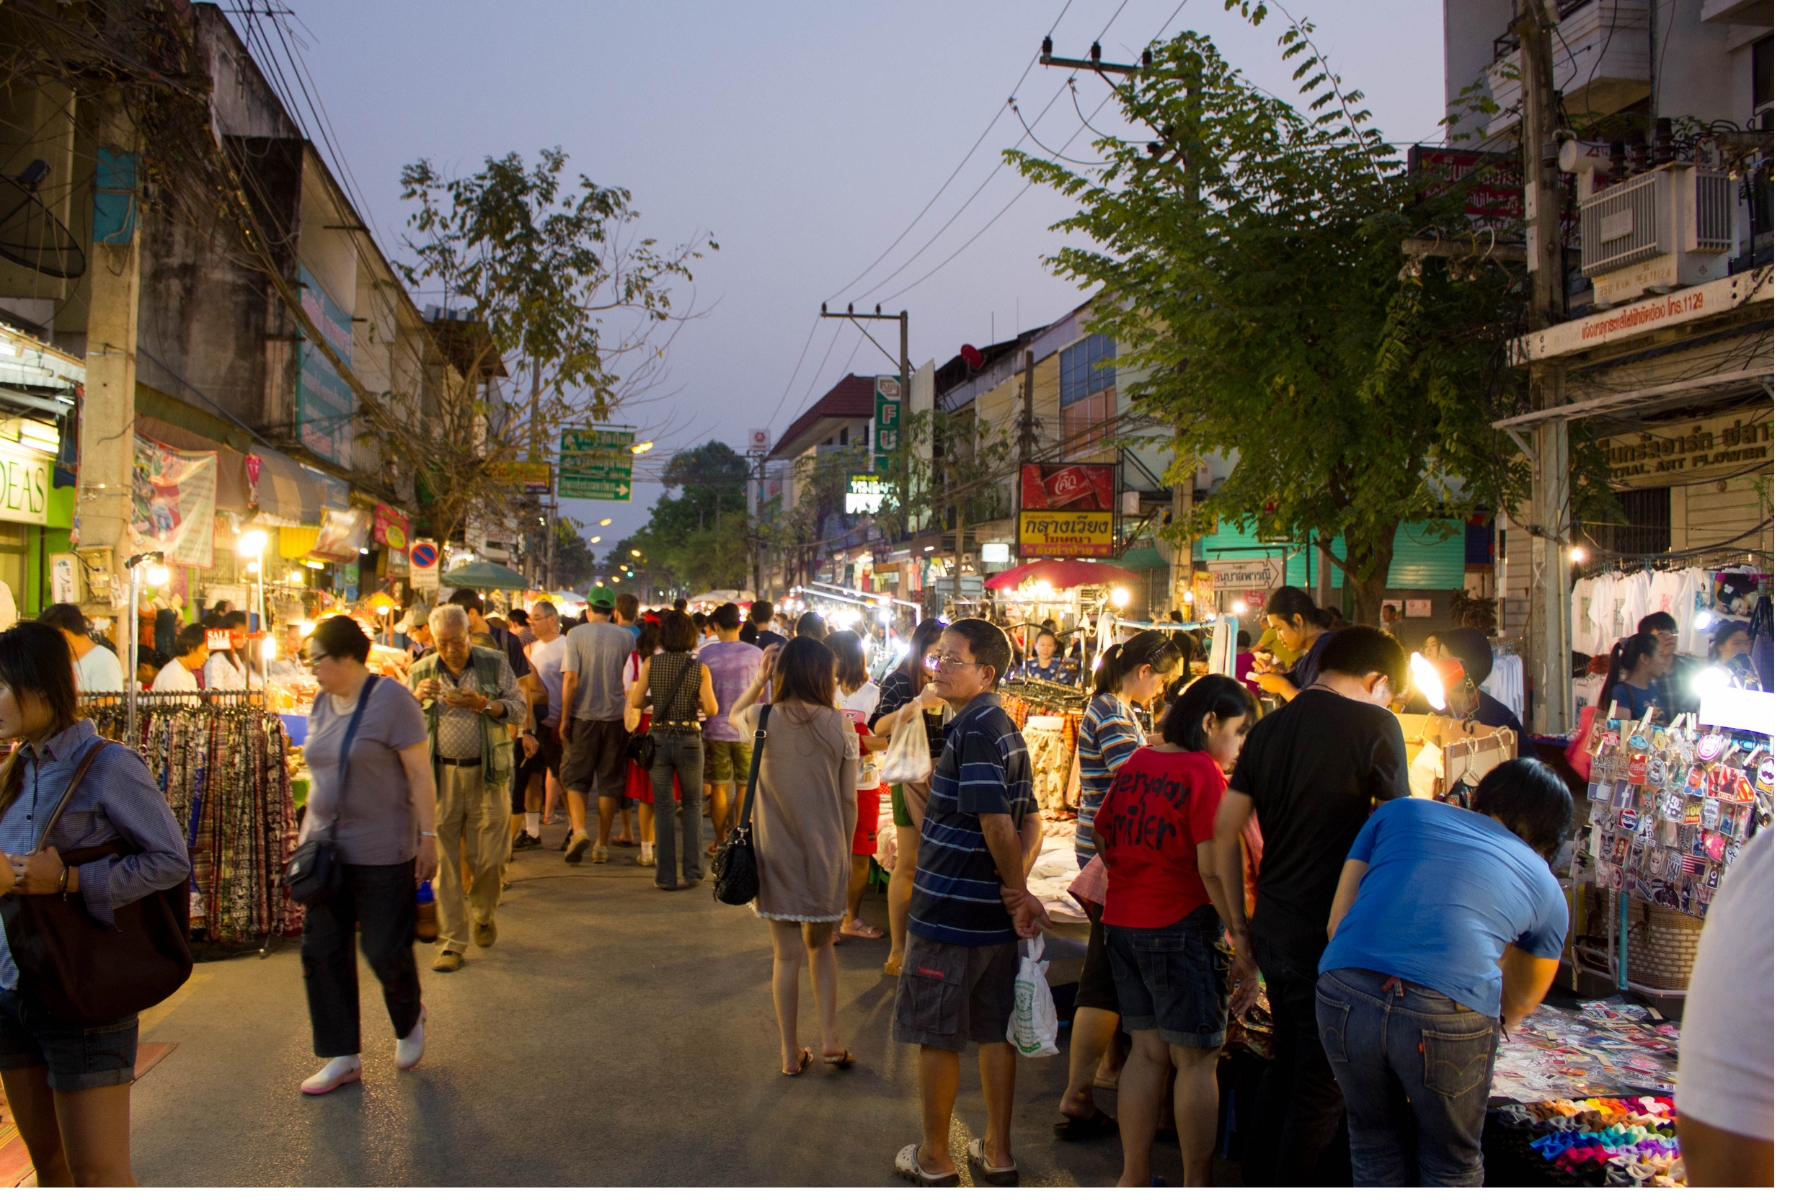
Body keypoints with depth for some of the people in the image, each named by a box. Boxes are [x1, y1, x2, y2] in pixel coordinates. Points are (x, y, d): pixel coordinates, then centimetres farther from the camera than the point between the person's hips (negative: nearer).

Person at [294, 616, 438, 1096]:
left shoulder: (390, 699, -13)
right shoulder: (322, 704, 9)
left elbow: (420, 773, -13)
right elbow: (323, 773, 16)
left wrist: (427, 835, -15)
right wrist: (311, 836, 14)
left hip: (380, 852, -7)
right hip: (325, 847, 7)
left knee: (385, 950, 2)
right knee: (322, 951, 7)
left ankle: (409, 1021, 32)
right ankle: (342, 1056, 18)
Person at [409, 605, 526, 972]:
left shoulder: (494, 663, 2)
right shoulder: (422, 670, 7)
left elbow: (518, 709, -1)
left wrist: (481, 704, -18)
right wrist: (417, 697, -9)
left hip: (486, 775, -1)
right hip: (440, 776, 1)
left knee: (487, 857, 4)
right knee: (444, 861, 1)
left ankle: (483, 914, 34)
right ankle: (452, 942, 10)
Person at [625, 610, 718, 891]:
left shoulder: (651, 664, -4)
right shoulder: (699, 668, -7)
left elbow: (634, 702, -6)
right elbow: (711, 709, -13)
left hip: (659, 739, 1)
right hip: (689, 740, -1)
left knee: (664, 808, 9)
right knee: (692, 804, 15)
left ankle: (666, 876, 9)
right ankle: (691, 872, 11)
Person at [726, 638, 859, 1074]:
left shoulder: (763, 719, -8)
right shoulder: (838, 724, -8)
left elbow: (733, 715, 18)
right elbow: (849, 800, -2)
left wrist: (758, 679, 8)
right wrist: (844, 850, 10)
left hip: (777, 857, 0)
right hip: (826, 854, 0)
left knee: (787, 955, 10)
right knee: (821, 946, 22)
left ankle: (791, 1053, 20)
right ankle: (830, 1038, 17)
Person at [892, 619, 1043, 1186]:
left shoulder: (973, 731, -20)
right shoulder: (1007, 729, 10)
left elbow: (997, 823, -26)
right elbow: (1030, 823, 12)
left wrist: (1017, 893, -12)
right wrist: (1017, 887, 2)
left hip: (949, 911, -9)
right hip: (992, 912, 9)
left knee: (937, 1036, 7)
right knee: (995, 1031, 15)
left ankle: (934, 1157, 21)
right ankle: (997, 1153, 26)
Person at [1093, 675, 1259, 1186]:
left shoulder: (1133, 764, 8)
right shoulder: (1203, 772, -14)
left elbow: (1101, 836, 18)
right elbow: (1215, 868, -19)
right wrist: (1241, 934, -12)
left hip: (1122, 922, 8)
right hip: (1180, 926, -7)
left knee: (1147, 1049, 15)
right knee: (1197, 1058, 4)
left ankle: (1133, 1176, 21)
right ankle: (1197, 1183, 10)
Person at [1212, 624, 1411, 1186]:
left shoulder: (1268, 727, 7)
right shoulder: (1375, 724, -10)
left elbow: (1221, 837, 7)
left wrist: (1240, 935, 13)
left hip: (1273, 930, 7)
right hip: (1333, 939, -7)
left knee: (1284, 1067, 23)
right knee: (1321, 1089, 8)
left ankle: (1256, 1186, 34)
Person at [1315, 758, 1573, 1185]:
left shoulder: (1399, 811, 23)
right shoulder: (1547, 889, 22)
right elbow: (1518, 1005, 35)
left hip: (1344, 994, 1)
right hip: (1449, 1013, -1)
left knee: (1374, 1148, 26)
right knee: (1452, 1167, 25)